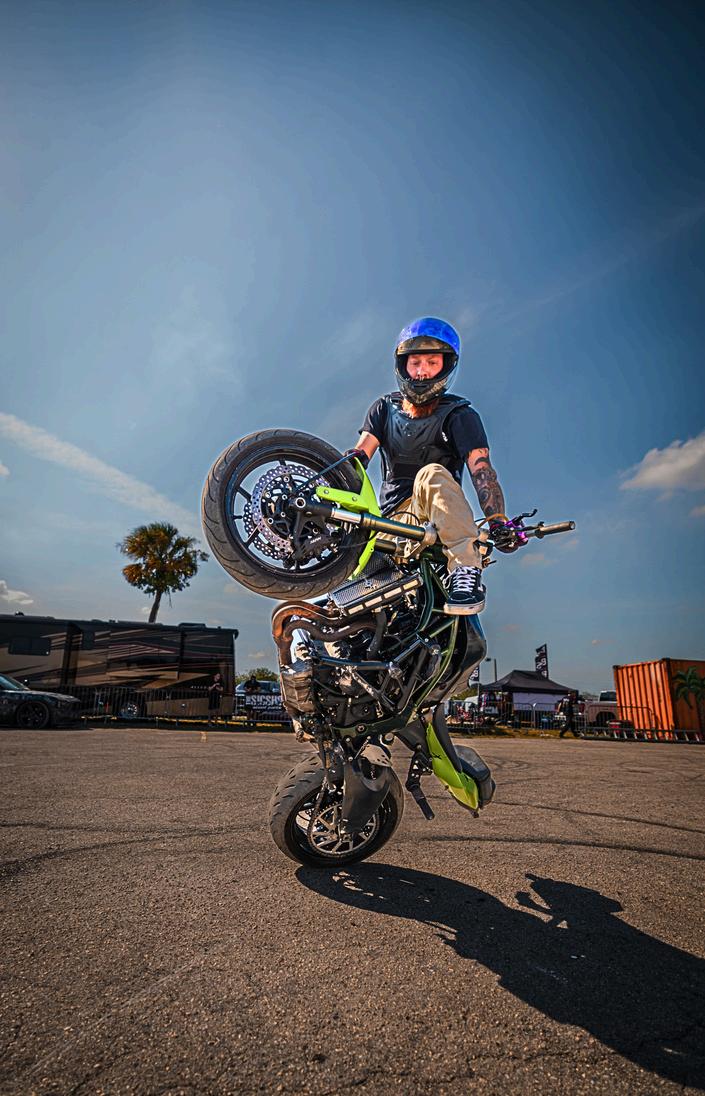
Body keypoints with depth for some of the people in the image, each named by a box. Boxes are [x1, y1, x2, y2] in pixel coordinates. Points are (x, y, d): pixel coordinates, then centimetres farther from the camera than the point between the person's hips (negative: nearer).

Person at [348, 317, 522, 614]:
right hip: (391, 517, 4)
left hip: (437, 515, -3)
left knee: (433, 475, -37)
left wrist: (497, 520, -32)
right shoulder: (385, 408, 13)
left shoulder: (459, 415, 0)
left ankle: (466, 568, -47)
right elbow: (361, 453, 0)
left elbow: (480, 467, -14)